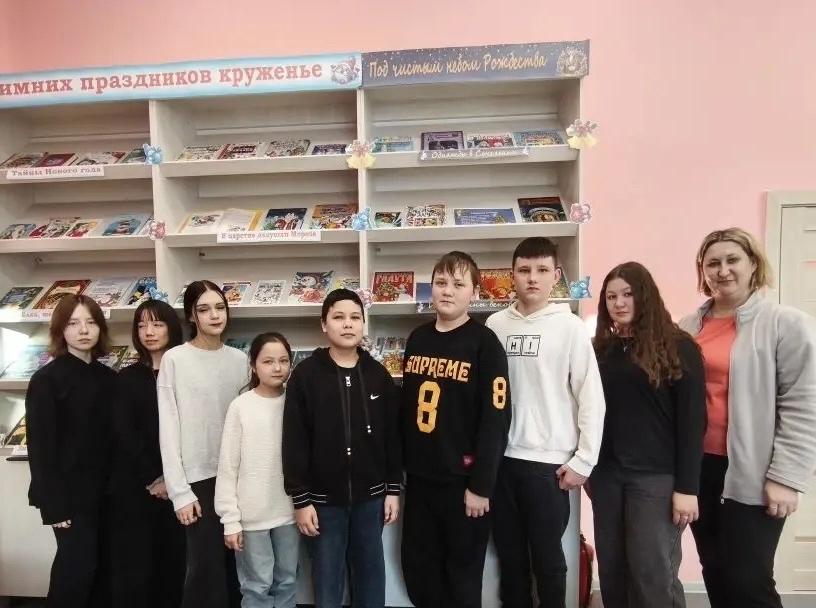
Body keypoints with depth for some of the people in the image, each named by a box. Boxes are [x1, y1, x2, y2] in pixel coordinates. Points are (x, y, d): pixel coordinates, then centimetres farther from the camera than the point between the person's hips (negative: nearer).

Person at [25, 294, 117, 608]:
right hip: (70, 493, -5)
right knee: (78, 565, 0)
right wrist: (53, 505, -15)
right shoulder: (46, 379, -9)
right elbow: (40, 446, -12)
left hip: (104, 490, 5)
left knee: (100, 564, 11)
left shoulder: (110, 378, 5)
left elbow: (114, 438, 7)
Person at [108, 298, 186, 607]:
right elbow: (123, 435, -3)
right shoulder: (126, 379, 5)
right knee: (133, 569, 1)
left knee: (173, 565, 4)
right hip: (133, 489, 0)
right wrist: (152, 479, -9)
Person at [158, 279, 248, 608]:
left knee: (232, 563, 11)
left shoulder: (239, 359, 5)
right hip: (198, 477, -3)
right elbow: (168, 430, -6)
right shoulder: (174, 360, -6)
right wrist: (179, 491, -9)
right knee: (206, 567, 1)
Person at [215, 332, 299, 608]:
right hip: (253, 514, -3)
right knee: (257, 586, 8)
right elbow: (227, 468, -6)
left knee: (286, 582, 16)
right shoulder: (240, 406, -9)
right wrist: (230, 519, -7)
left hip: (289, 512, 3)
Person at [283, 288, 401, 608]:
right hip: (323, 498, -2)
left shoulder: (378, 374, 1)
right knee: (327, 581, 11)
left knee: (371, 575, 16)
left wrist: (393, 489, 4)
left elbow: (392, 436, 5)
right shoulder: (306, 374, -7)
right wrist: (300, 499, -8)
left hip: (370, 496, 2)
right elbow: (294, 441, -7)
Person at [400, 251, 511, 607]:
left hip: (462, 480, -5)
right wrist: (401, 465, 11)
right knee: (417, 570, 17)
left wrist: (481, 485, -15)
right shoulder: (417, 339, 6)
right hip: (418, 478, 5)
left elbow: (496, 420, -14)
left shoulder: (485, 344, -11)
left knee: (462, 576, 13)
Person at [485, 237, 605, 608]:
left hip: (549, 461, -3)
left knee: (547, 558, 10)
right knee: (509, 555, 16)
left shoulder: (570, 327, -6)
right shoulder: (495, 325, 3)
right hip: (501, 457, 3)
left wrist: (583, 461, -7)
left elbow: (592, 397, -6)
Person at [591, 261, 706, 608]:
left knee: (652, 573, -1)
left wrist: (687, 486, -12)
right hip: (607, 474, 5)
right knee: (612, 570, 12)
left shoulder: (677, 346, -5)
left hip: (657, 476, -5)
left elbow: (692, 419, -9)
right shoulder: (601, 348, 8)